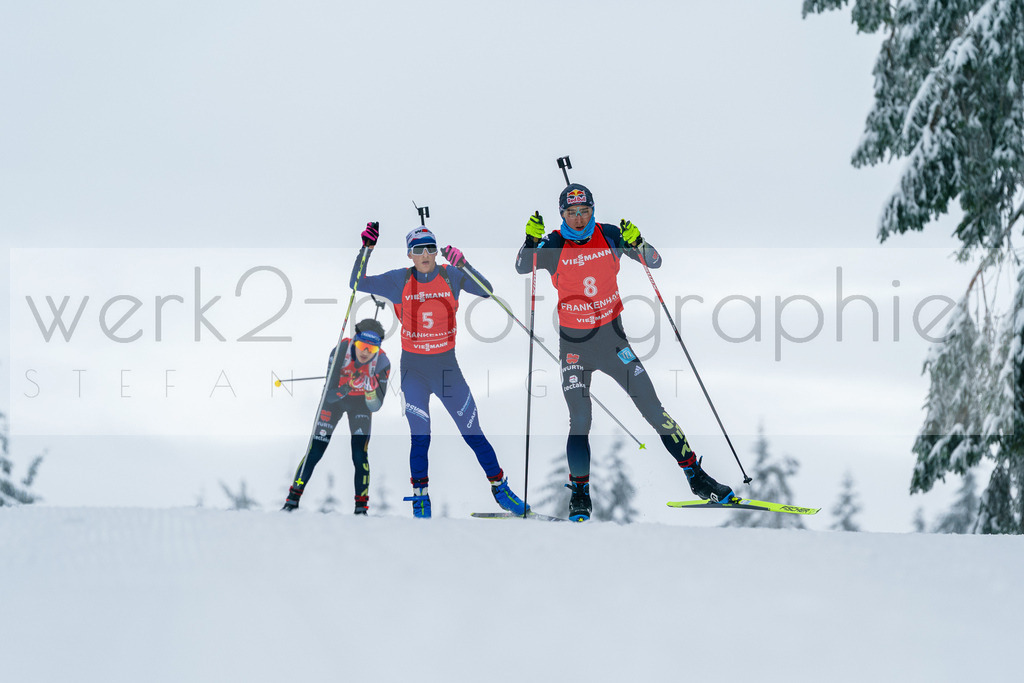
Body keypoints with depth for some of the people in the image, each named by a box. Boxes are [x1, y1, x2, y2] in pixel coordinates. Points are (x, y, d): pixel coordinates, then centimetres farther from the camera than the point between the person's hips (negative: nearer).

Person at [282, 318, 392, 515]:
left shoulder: (382, 362, -27)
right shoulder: (340, 352, -31)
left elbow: (375, 406, -24)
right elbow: (330, 395, -28)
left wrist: (370, 387, -43)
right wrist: (348, 386, -47)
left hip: (360, 403, 0)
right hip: (335, 398, 0)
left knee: (360, 456, -12)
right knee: (314, 452, -7)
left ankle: (361, 507, 0)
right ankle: (293, 498, 6)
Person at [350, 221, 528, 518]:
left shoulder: (451, 276, -5)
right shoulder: (399, 281, -4)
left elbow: (486, 291, -15)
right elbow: (358, 284, -5)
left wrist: (463, 266, -29)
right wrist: (366, 248, -17)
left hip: (446, 366, 1)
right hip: (413, 368, -1)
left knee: (473, 432, 4)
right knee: (420, 437, -7)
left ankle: (500, 487, 19)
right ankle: (420, 499, 8)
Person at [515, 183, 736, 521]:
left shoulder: (610, 236, -3)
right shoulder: (554, 245, -6)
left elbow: (655, 262, -3)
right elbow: (522, 268, -18)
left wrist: (636, 243, -23)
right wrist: (531, 241, -36)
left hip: (612, 337, 1)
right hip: (574, 344, -1)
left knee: (653, 408, -1)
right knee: (580, 421, -9)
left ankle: (696, 477, 7)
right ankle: (579, 494, 5)